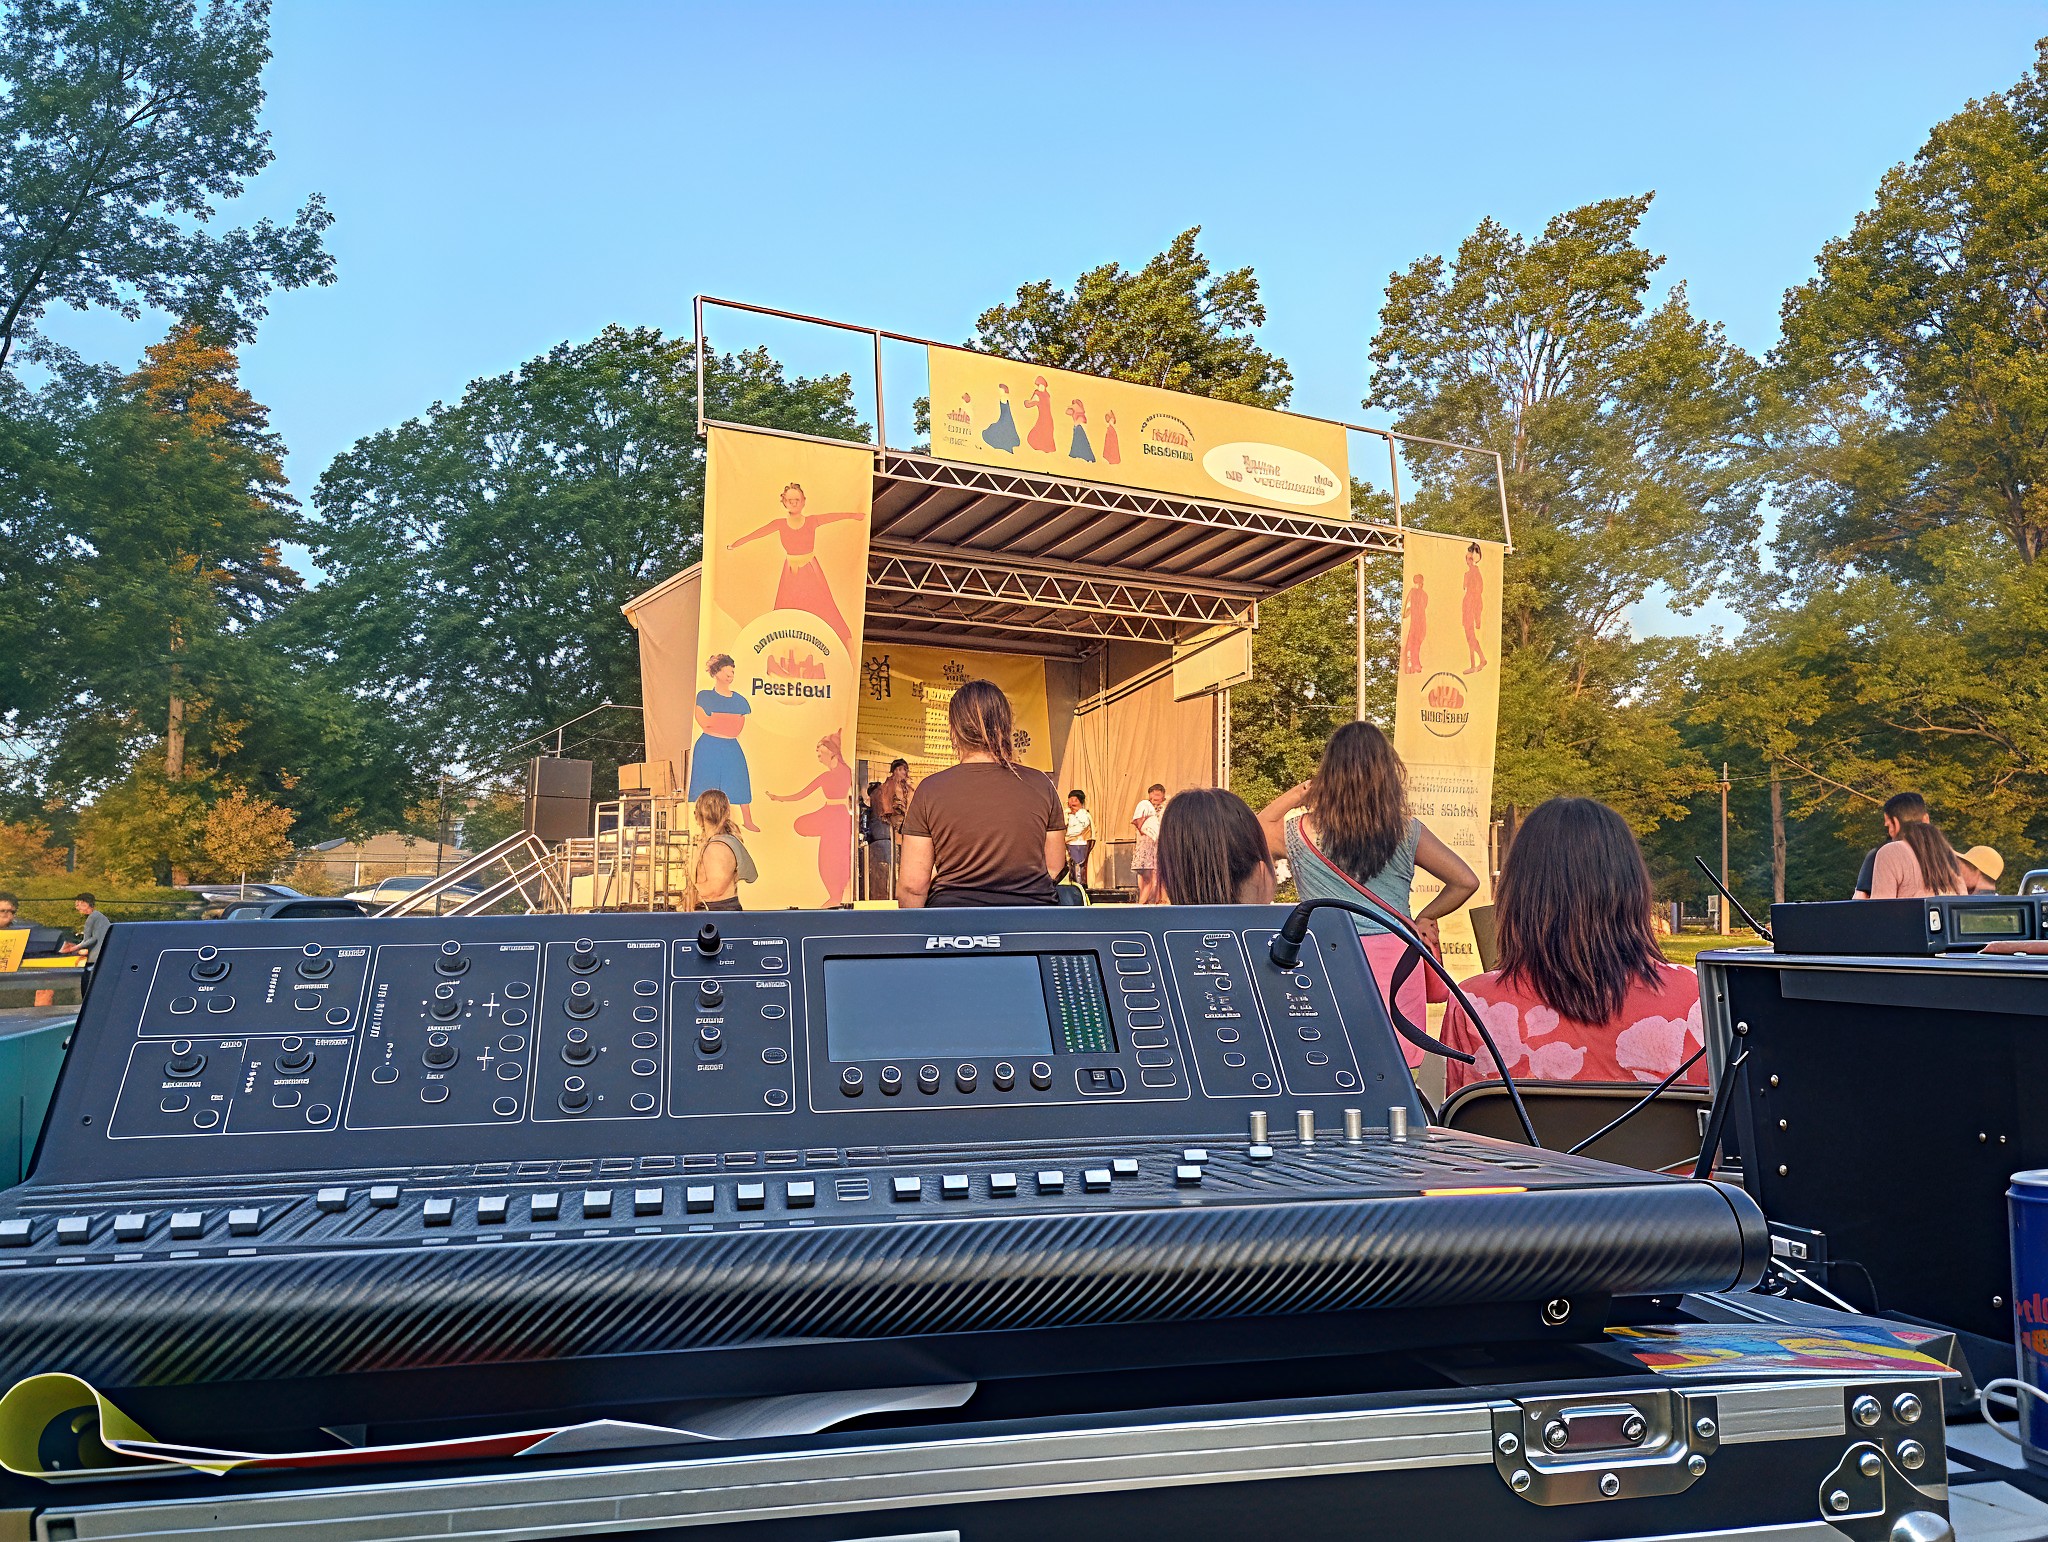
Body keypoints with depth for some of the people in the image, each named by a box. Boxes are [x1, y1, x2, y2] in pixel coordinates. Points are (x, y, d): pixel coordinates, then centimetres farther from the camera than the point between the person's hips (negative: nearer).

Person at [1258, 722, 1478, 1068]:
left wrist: (1295, 794, 14)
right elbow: (1465, 882, 5)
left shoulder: (1298, 832, -1)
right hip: (1395, 958, 1)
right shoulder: (1408, 832, 1)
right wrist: (1423, 920, 16)